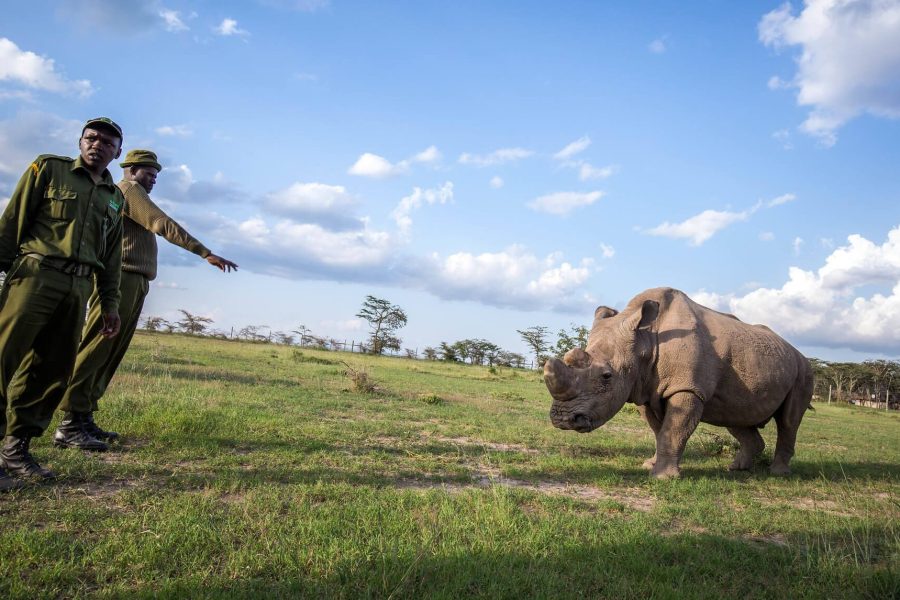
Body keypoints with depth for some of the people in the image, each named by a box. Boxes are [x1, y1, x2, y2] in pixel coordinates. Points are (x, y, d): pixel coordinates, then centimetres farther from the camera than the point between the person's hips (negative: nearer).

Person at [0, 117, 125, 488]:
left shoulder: (115, 198, 19)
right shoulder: (48, 168, 8)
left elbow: (112, 256, 20)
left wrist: (110, 303, 15)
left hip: (78, 288, 4)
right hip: (35, 275, -4)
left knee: (53, 372, 3)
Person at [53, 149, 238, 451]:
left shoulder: (120, 195, 29)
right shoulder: (128, 189, -2)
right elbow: (163, 225, -15)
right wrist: (206, 253, -21)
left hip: (131, 285, 10)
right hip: (121, 280, -10)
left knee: (109, 355, 8)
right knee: (95, 351, -12)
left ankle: (84, 419, 10)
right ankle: (70, 425, -13)